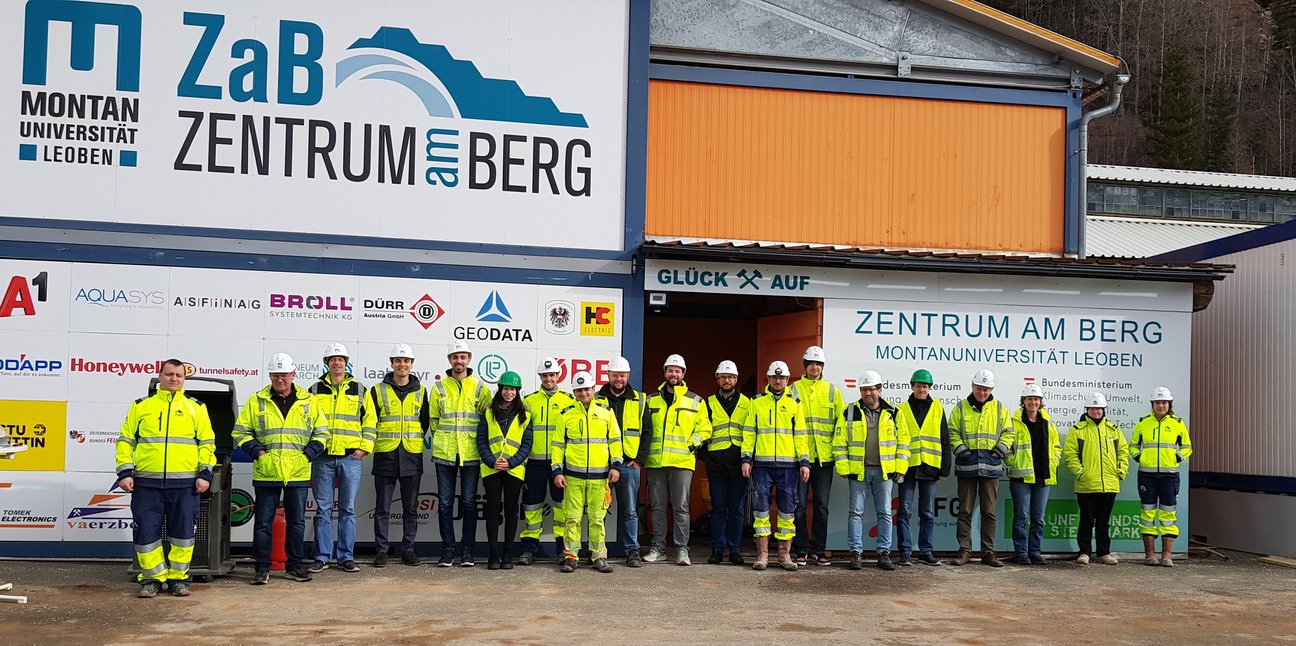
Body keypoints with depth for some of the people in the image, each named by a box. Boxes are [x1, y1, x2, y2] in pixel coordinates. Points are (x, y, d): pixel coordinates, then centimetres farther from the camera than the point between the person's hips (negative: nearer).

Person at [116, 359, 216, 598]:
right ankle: (151, 578, 12)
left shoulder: (196, 408, 10)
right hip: (147, 483, 1)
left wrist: (205, 473, -2)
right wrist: (124, 472, 1)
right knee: (146, 531, 0)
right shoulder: (141, 406, 12)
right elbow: (126, 440, 11)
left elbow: (207, 442, 7)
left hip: (185, 484, 0)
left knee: (183, 531, 1)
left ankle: (178, 577, 13)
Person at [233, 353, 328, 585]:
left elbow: (321, 433, 11)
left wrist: (308, 454, -3)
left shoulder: (308, 402, 7)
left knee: (297, 521, 8)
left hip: (298, 474, 1)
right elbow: (240, 432, 6)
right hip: (266, 473, -1)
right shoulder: (256, 401, 4)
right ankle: (262, 568, 12)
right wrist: (257, 451, -7)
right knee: (263, 522, 3)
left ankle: (294, 566, 19)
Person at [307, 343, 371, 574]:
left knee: (348, 509, 3)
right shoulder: (315, 390, 9)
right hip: (323, 457, 0)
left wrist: (364, 448, 0)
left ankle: (346, 557, 8)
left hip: (351, 458, 0)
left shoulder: (359, 389, 9)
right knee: (323, 509, 3)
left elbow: (369, 421, 9)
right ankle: (322, 557, 9)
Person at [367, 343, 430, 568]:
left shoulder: (420, 391, 9)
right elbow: (370, 421, 4)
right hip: (385, 456, -2)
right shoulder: (378, 390, 4)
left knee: (411, 507, 6)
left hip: (412, 456, 2)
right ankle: (381, 550, 7)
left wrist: (414, 440, 10)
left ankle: (408, 549, 14)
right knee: (382, 507, 1)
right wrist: (372, 444, -2)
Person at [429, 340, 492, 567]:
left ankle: (467, 550, 10)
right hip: (444, 453, 1)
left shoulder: (480, 388, 4)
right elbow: (433, 418, 13)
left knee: (469, 503, 3)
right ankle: (448, 550, 10)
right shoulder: (439, 388, 6)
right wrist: (443, 438, 8)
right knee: (445, 503, 3)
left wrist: (477, 440, 3)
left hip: (471, 453, -1)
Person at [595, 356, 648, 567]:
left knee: (629, 511, 3)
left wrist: (639, 459, 0)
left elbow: (646, 432, 8)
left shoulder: (639, 401, 8)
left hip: (629, 464, 0)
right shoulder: (597, 399, 7)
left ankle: (632, 550, 10)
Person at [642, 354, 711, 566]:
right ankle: (658, 548, 13)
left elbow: (704, 428, 9)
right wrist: (642, 456, 9)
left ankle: (682, 549, 1)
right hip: (655, 462, 2)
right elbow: (645, 429, 18)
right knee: (658, 507, 6)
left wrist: (692, 444, -5)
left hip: (682, 462, -2)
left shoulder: (695, 401, 8)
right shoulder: (652, 400, 14)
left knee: (681, 508, -3)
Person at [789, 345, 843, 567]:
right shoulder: (793, 389, 5)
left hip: (824, 457, 2)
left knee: (822, 505, 6)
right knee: (799, 504, 0)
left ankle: (818, 549, 15)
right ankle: (800, 550, 8)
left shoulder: (831, 390, 11)